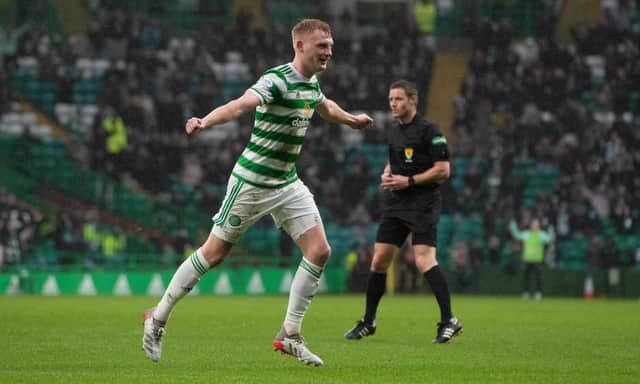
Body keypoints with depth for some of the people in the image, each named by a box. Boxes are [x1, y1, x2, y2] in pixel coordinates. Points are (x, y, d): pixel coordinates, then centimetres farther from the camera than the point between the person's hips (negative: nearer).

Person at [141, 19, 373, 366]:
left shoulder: (311, 84, 6)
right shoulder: (276, 80, -21)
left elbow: (326, 107, 32)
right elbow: (240, 104, -39)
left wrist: (352, 119, 49)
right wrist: (206, 120, -58)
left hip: (287, 184, 8)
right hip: (251, 181, -8)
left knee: (319, 250, -4)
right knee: (214, 253, 0)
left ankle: (290, 336, 5)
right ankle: (157, 318, 17)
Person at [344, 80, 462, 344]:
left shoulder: (429, 131, -9)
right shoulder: (393, 133, 15)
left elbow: (443, 170, -12)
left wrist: (409, 181, -15)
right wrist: (386, 176, 8)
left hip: (423, 203, -8)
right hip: (396, 204, 8)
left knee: (424, 260, -20)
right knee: (379, 260, 5)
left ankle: (449, 321, -16)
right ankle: (368, 322, 17)